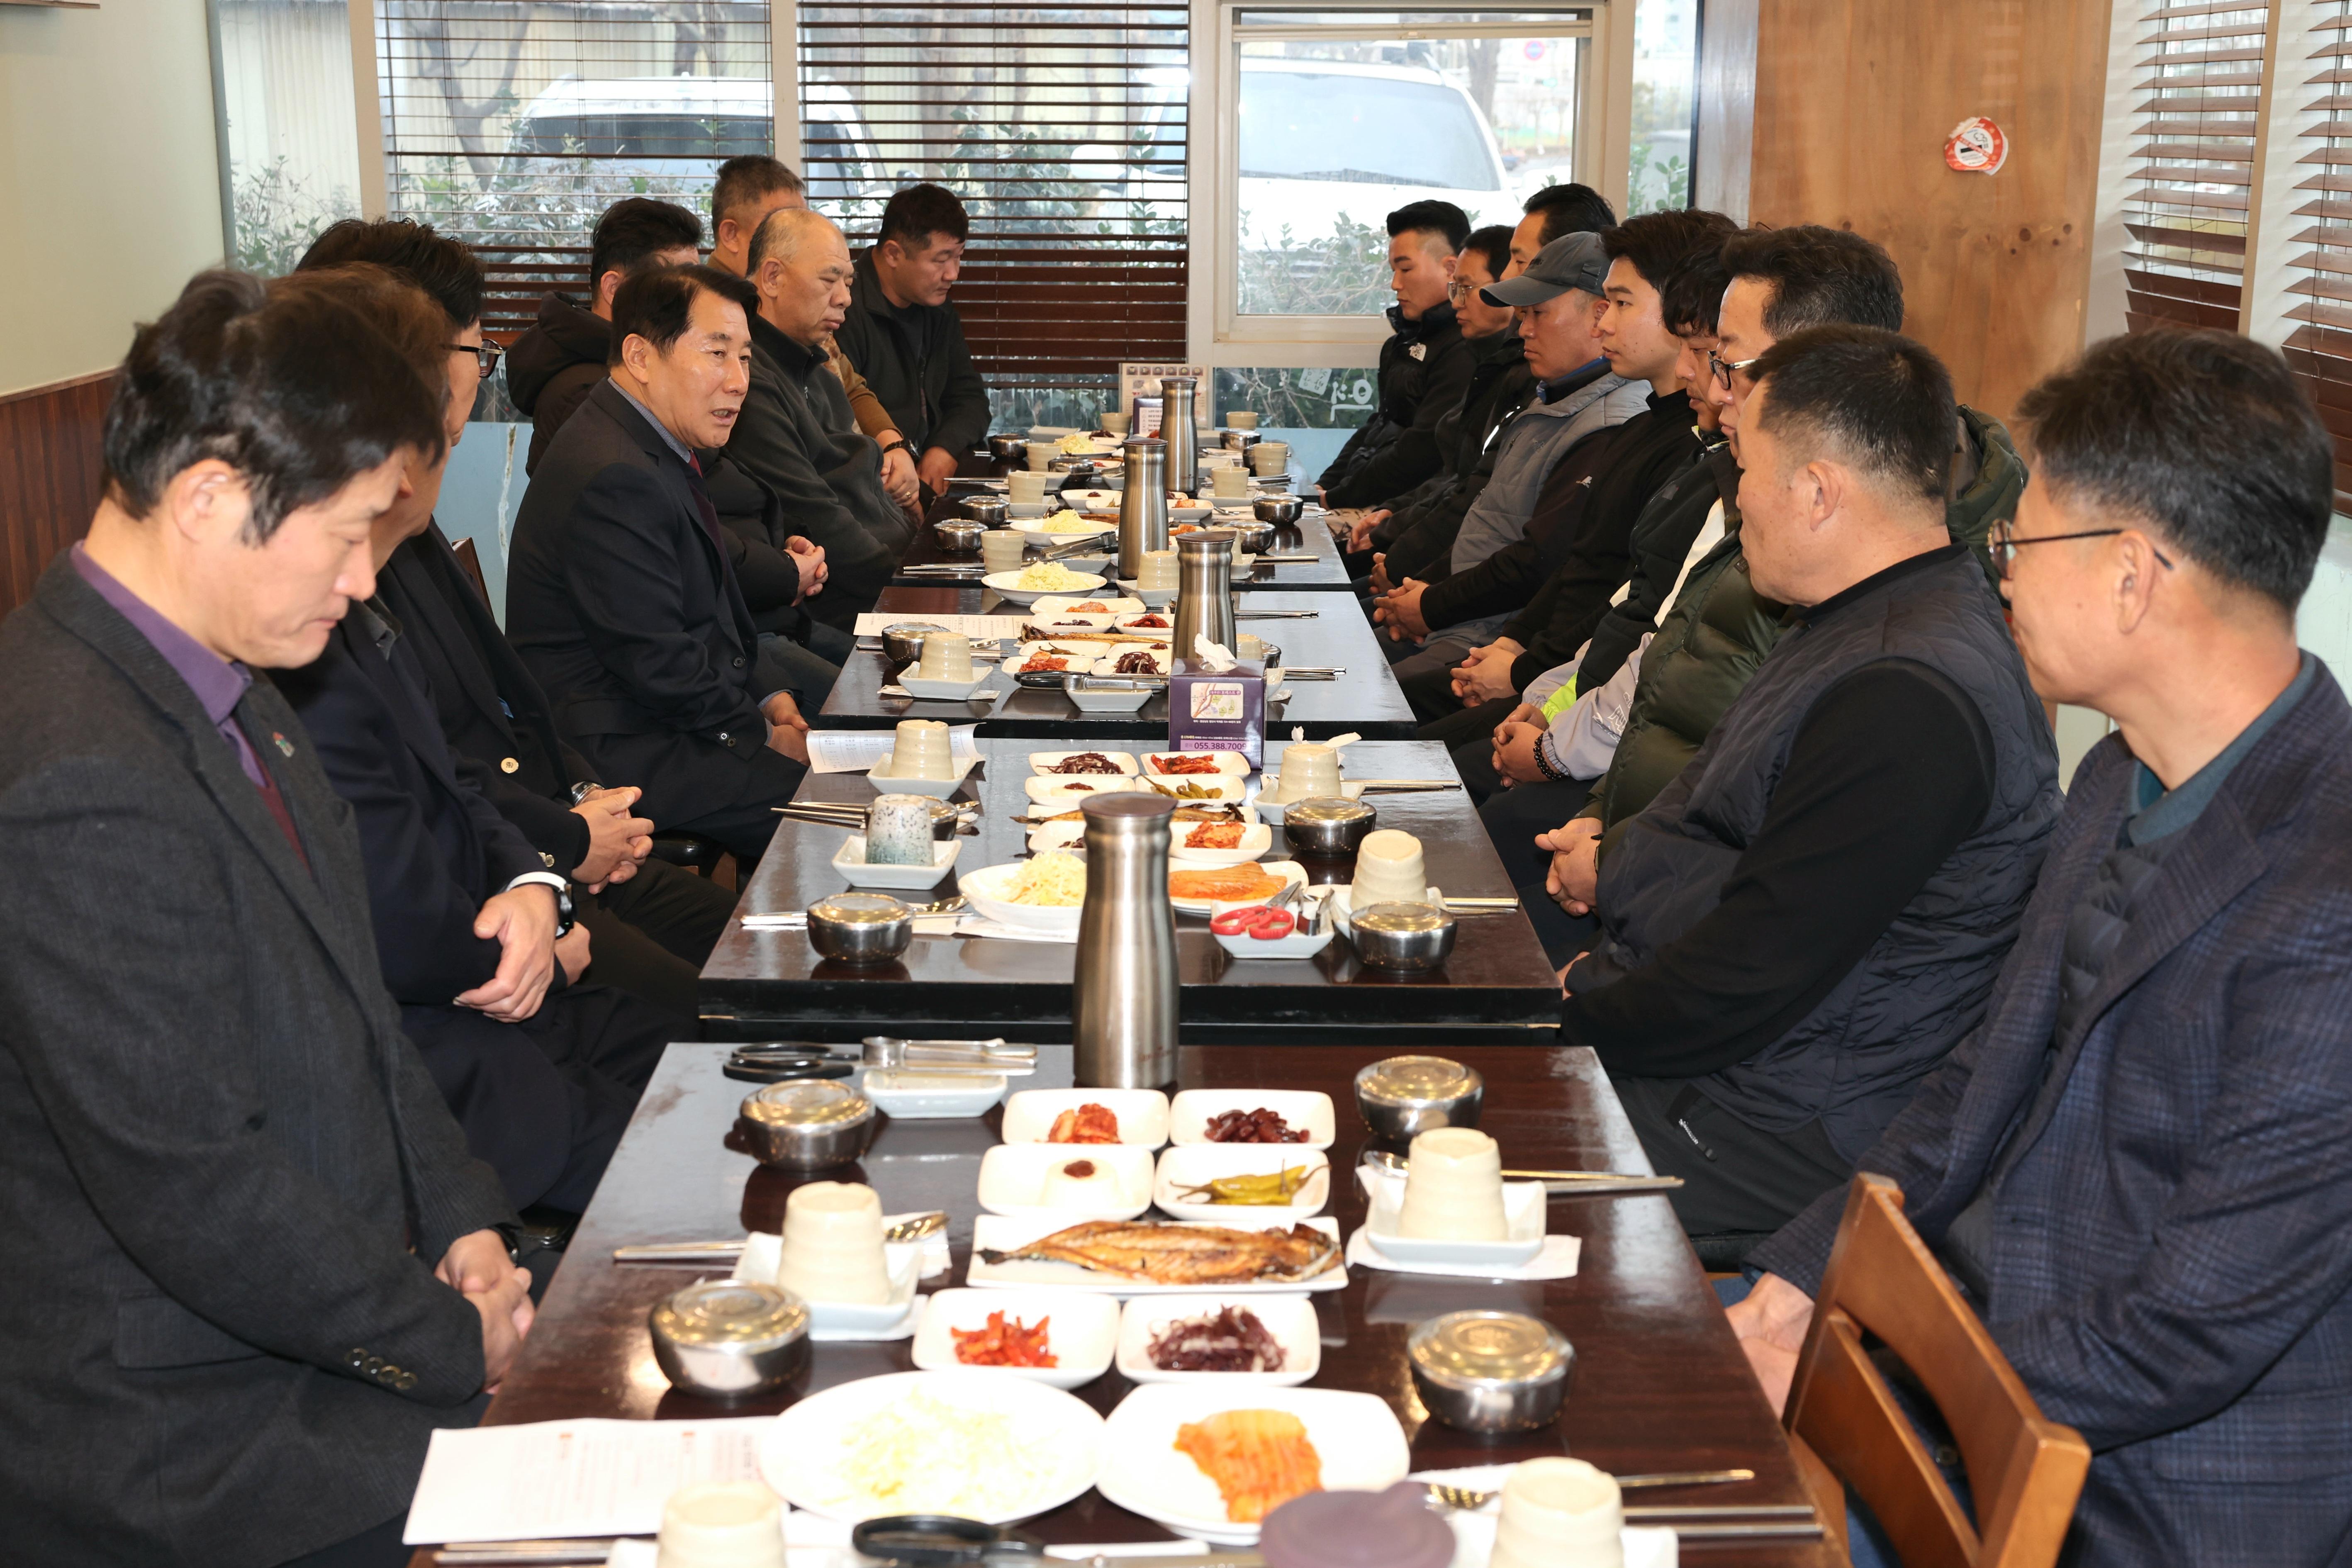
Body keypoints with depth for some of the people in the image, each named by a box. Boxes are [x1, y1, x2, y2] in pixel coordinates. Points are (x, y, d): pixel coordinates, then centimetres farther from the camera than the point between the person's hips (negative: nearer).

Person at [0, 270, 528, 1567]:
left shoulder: (218, 696, 7)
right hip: (187, 1448, -9)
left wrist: (461, 1222, 3)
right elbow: (194, 1192, -24)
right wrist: (449, 1342, -12)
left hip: (330, 1326, 9)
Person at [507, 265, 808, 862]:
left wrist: (766, 698, 7)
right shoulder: (616, 476, -22)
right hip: (621, 756, -10)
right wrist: (763, 733, -9)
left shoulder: (660, 452, 12)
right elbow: (657, 666, -21)